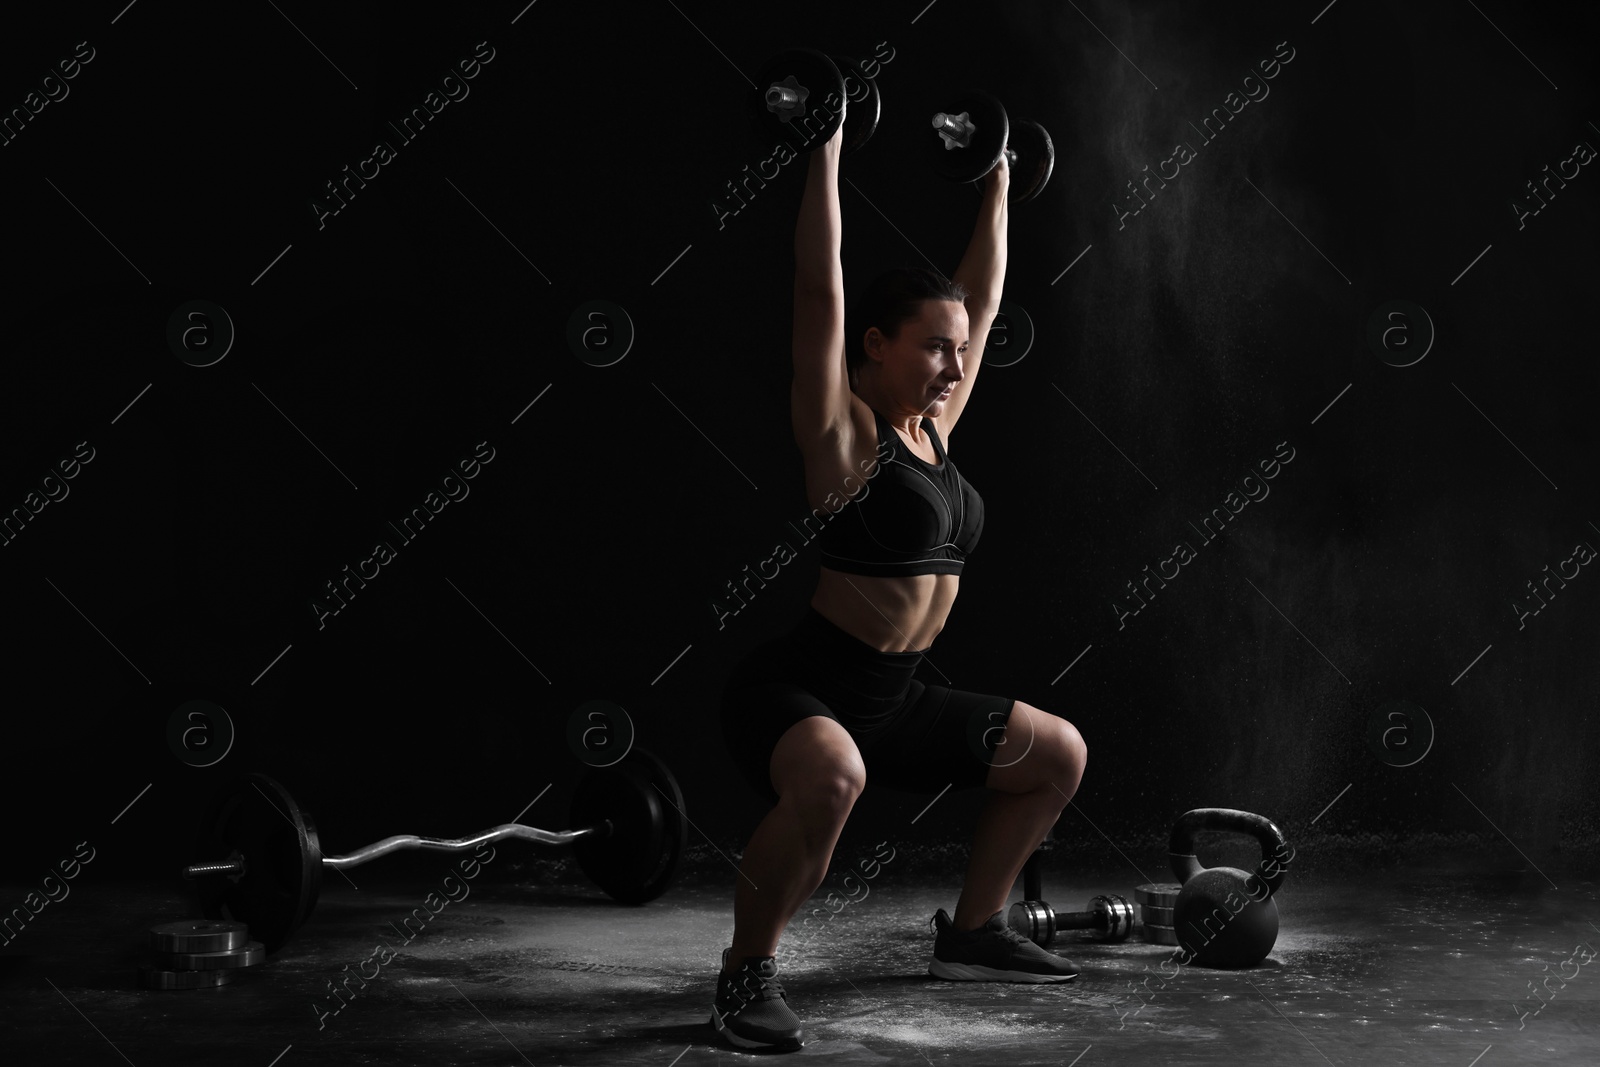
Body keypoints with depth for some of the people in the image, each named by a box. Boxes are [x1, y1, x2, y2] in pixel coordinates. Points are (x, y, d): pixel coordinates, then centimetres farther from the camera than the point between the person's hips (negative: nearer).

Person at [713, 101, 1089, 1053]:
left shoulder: (933, 427, 9)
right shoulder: (843, 431, -11)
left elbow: (983, 299, 18)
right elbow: (821, 289, -20)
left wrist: (997, 181, 21)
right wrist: (827, 149, -19)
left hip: (895, 695, 9)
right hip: (798, 687, -9)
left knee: (1060, 755, 16)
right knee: (829, 778, -41)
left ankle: (973, 932, 28)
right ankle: (748, 970, -20)